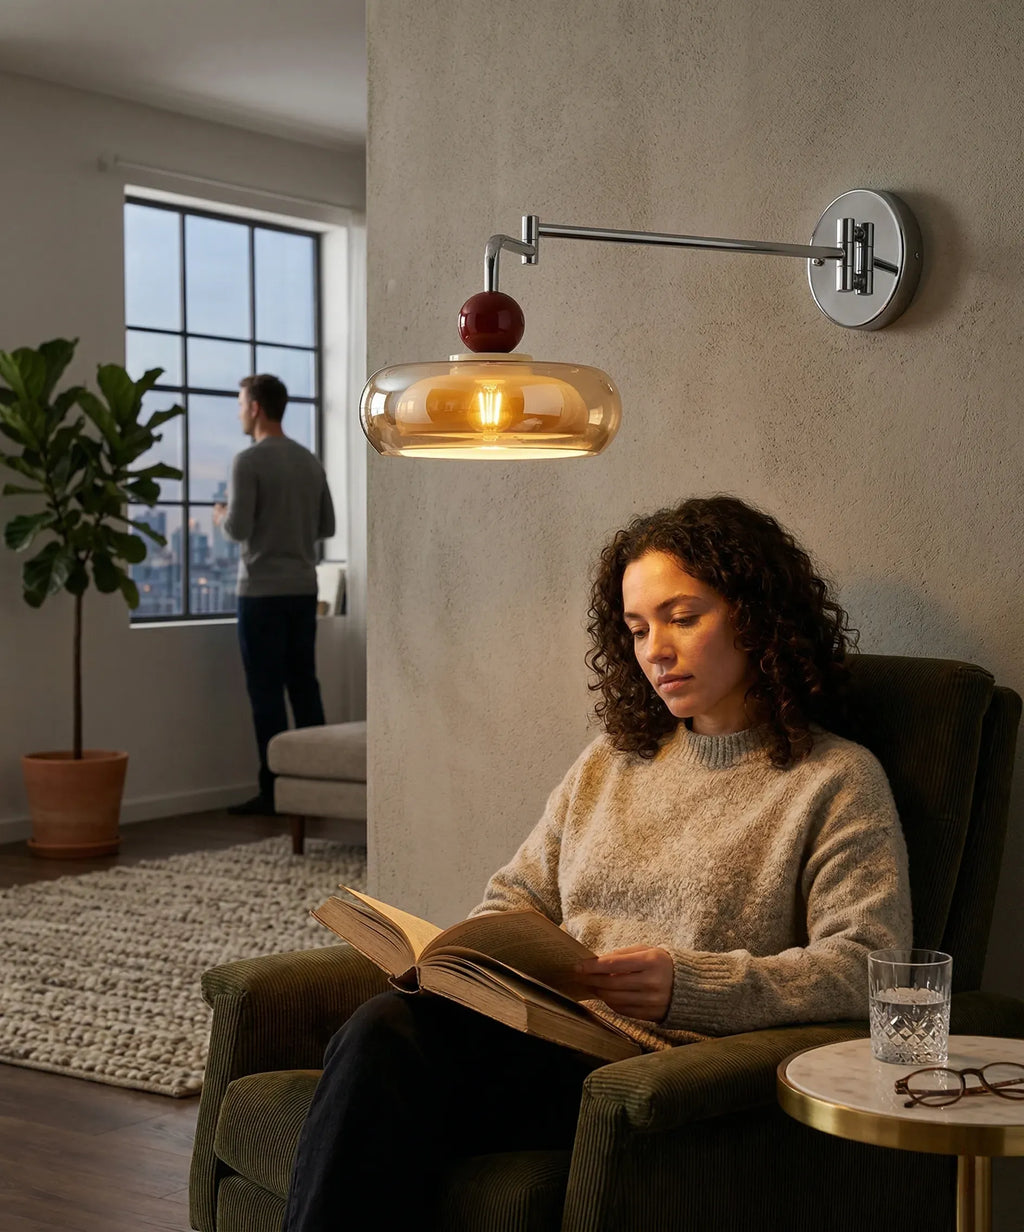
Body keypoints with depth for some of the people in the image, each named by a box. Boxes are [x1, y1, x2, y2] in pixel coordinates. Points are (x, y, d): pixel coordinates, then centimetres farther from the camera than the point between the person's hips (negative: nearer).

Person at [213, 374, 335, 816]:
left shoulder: (249, 461, -11)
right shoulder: (310, 461, 10)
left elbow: (238, 528, -15)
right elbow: (326, 526, 14)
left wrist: (220, 516, 6)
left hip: (262, 591, -6)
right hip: (303, 588, 6)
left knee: (266, 692, -2)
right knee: (304, 686, 11)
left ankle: (274, 791, 0)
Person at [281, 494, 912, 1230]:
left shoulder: (837, 782, 6)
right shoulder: (610, 760, 25)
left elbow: (868, 968, -6)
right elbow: (517, 897, 27)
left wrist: (691, 985, -19)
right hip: (544, 1039, 6)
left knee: (389, 1046, -30)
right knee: (385, 1026, -30)